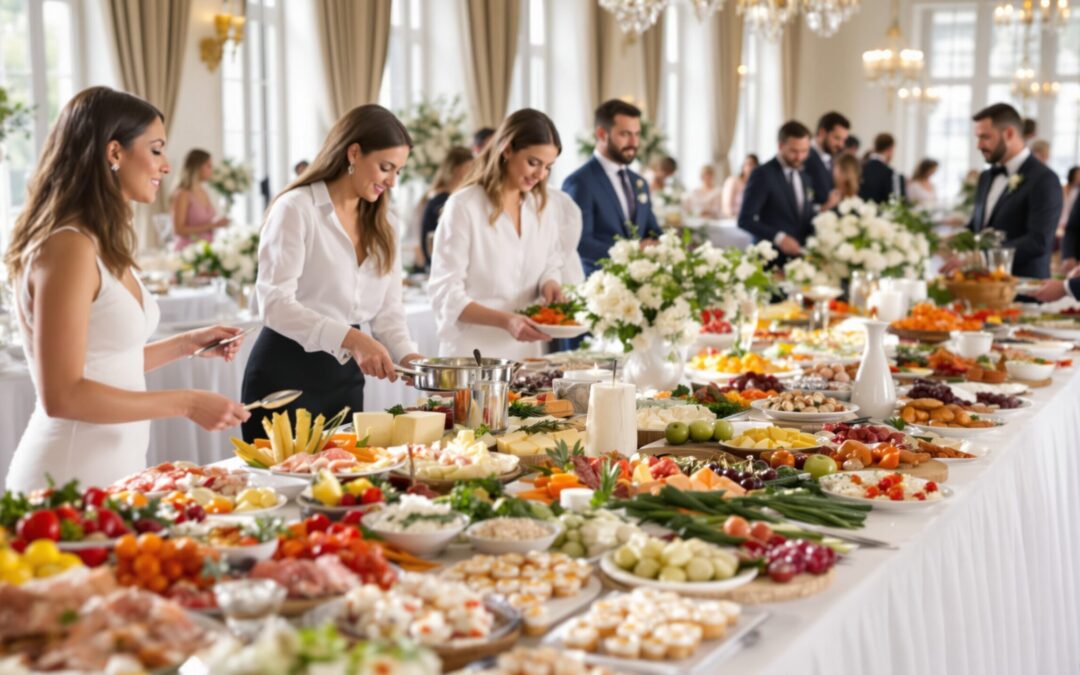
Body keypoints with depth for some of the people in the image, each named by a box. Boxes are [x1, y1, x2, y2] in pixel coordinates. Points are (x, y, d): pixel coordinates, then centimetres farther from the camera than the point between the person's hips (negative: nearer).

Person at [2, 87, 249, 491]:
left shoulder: (102, 245, 10)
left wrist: (187, 344, 12)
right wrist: (185, 403, -20)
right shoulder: (68, 247, -18)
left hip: (114, 471, 9)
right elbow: (62, 395, -22)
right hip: (72, 480, -9)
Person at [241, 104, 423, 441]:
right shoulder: (296, 209, -11)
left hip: (345, 378, 7)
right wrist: (350, 338, -33)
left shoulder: (379, 225, 12)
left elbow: (387, 310, 10)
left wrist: (408, 357, -11)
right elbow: (275, 302, -21)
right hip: (288, 374, -7)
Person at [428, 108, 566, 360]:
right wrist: (505, 320, -28)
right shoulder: (464, 206, -11)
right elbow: (445, 294, -14)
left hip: (526, 352, 5)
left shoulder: (541, 206, 7)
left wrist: (550, 284, -7)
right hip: (473, 355, -5)